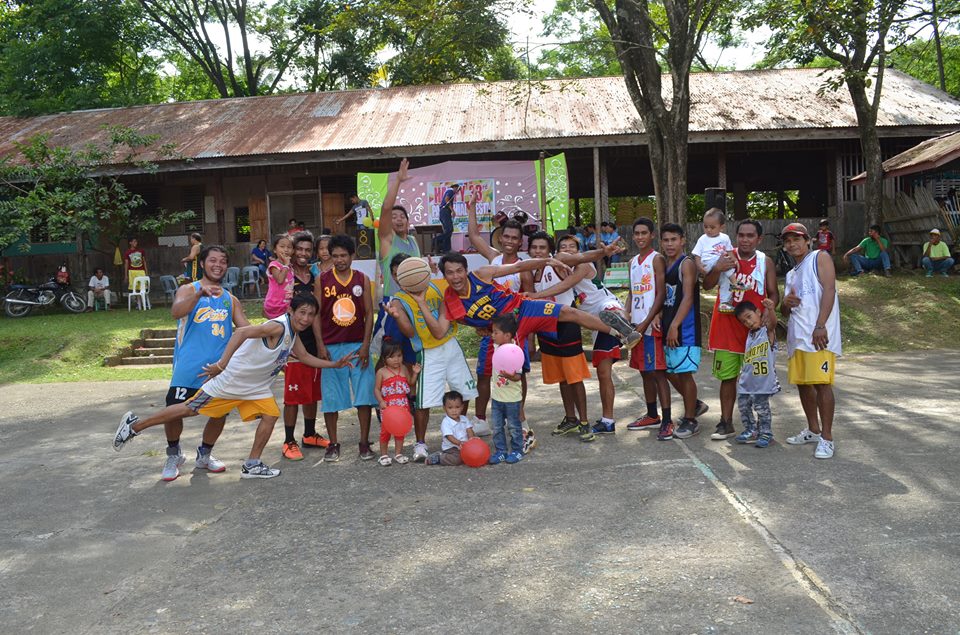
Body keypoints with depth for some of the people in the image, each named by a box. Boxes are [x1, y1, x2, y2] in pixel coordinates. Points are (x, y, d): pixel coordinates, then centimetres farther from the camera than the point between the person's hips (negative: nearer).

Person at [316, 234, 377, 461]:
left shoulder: (362, 280, 3)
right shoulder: (322, 280, 1)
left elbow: (369, 313, 2)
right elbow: (316, 313, 1)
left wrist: (365, 345, -6)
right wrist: (320, 345, -7)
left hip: (358, 345, 1)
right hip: (331, 347, 0)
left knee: (365, 395, -1)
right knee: (330, 397, 4)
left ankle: (364, 443, 11)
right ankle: (333, 444, 17)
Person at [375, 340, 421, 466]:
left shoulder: (404, 369, 6)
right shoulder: (381, 372, -6)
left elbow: (411, 383, 13)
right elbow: (377, 388, -4)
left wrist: (415, 373, -2)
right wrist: (381, 401, -16)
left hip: (403, 404, 4)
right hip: (388, 405, -3)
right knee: (385, 430, 1)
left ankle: (398, 453, 21)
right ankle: (383, 455, 14)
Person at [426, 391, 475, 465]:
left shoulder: (464, 419, 8)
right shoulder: (445, 422, -12)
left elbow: (469, 431, 0)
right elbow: (449, 437, -21)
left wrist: (472, 438, -24)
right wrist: (459, 443, -39)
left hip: (465, 446, 8)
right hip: (451, 448, -8)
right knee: (457, 459, -32)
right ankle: (438, 458, -7)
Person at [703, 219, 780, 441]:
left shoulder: (765, 263, 2)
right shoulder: (727, 257, -1)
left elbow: (773, 293, 4)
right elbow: (707, 286, -7)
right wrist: (717, 269, -27)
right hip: (726, 325, 0)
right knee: (727, 377, 6)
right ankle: (726, 423, 16)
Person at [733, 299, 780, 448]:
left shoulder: (768, 330, -7)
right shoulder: (750, 335, 11)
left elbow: (773, 321, -31)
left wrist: (771, 309, -50)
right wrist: (741, 374, 13)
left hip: (763, 380, -7)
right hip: (747, 380, 7)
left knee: (761, 407, -3)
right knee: (743, 405, 11)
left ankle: (766, 434, 11)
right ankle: (751, 431, 26)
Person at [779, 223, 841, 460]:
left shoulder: (820, 258, 3)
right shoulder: (791, 274, 24)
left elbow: (829, 290, -10)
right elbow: (785, 312, 26)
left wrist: (820, 326, -20)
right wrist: (785, 304, -1)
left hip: (818, 334, -8)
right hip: (797, 335, 8)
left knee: (821, 383, -11)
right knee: (802, 382, 12)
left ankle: (826, 437, -5)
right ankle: (813, 430, 26)